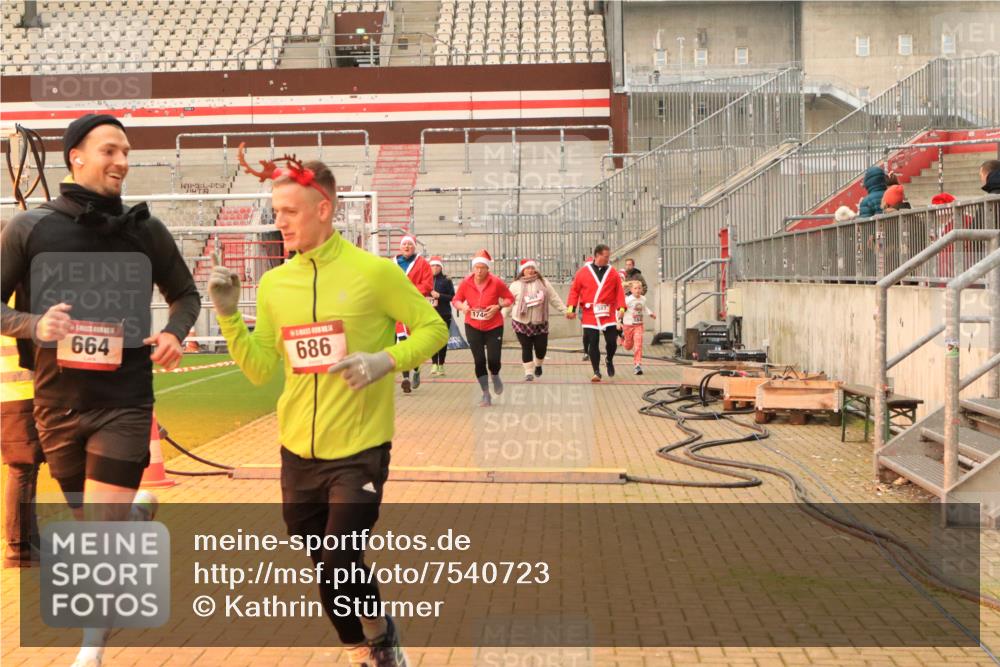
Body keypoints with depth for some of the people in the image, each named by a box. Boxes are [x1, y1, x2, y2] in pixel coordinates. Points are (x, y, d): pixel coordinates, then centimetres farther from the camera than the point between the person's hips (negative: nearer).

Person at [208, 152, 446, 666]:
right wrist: (228, 316, -6)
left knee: (339, 569, -11)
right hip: (297, 452, 5)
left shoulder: (374, 272, -10)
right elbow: (259, 371, 6)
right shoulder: (273, 283, 4)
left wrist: (387, 360, -18)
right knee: (328, 569, 12)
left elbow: (433, 329, -2)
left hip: (359, 451, -5)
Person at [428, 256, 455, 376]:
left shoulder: (446, 280, 0)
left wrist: (439, 295, -14)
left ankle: (441, 365, 9)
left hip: (444, 314, -2)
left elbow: (453, 296, -4)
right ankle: (434, 364, 4)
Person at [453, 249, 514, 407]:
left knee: (493, 359, -9)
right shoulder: (466, 283, -8)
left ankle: (495, 377, 30)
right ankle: (486, 395, 15)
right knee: (479, 361, 0)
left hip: (494, 327, -1)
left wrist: (498, 306, -18)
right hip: (473, 327, 1)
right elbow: (456, 300, 4)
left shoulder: (496, 282, -12)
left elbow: (510, 298, -1)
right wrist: (463, 307, -18)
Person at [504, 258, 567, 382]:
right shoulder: (516, 285, 0)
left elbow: (554, 299, 6)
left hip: (540, 323, 2)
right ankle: (529, 372, 7)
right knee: (526, 348, -2)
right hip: (521, 323, -2)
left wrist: (565, 310, 3)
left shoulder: (543, 283, 4)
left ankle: (538, 365, 34)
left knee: (541, 347, 4)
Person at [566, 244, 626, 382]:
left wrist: (621, 307, -9)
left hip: (608, 314, 1)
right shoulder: (583, 272, 1)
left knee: (612, 342, 0)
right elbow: (574, 290, 1)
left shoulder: (613, 272, 5)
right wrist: (571, 307, -8)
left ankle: (610, 361, 32)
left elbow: (619, 291, 3)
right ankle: (596, 372, 8)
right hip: (589, 315, -1)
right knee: (593, 343, -1)